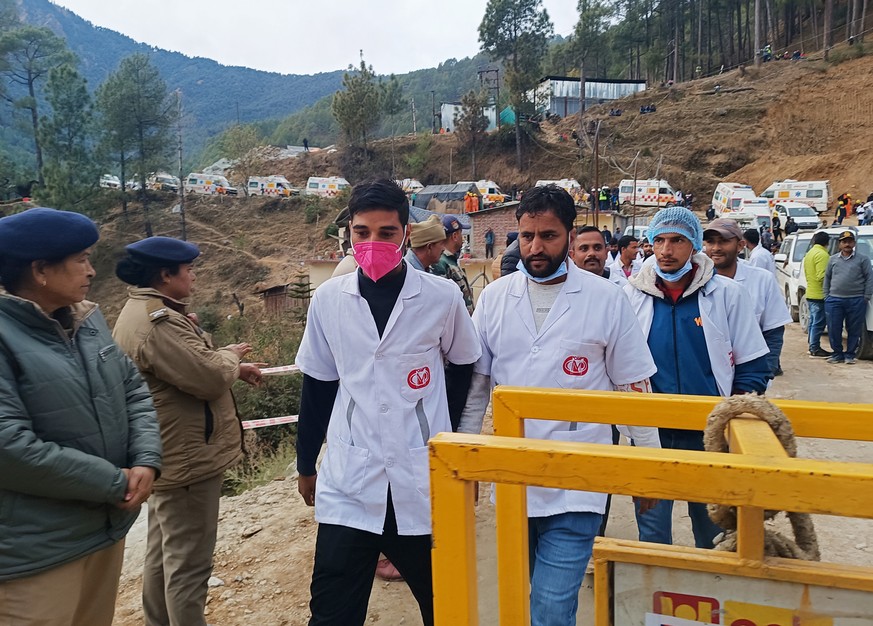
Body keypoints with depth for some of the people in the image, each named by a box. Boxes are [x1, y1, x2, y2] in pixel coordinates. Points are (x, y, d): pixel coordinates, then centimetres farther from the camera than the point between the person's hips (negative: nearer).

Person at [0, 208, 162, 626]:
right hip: (37, 552, -8)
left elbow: (134, 391, 10)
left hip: (108, 527, 8)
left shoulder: (87, 319, 7)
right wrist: (114, 483, -18)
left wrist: (146, 461, -8)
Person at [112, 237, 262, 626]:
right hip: (188, 458, -12)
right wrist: (231, 356, -8)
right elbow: (209, 377, -28)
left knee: (162, 551, 23)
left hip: (171, 455, 12)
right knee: (187, 561, 0)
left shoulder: (142, 312, 12)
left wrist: (234, 369, 13)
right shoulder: (159, 322, -25)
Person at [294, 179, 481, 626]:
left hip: (425, 482, 0)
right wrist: (305, 464, 14)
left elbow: (465, 370, 9)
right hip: (347, 483, 1)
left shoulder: (443, 297, -7)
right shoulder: (328, 299, -1)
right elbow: (317, 387, 8)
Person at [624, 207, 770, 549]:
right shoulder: (631, 294, -2)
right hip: (650, 432, 1)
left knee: (713, 526, 17)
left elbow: (753, 366, 1)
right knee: (652, 529, 11)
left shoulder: (728, 294, -5)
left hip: (710, 433, 0)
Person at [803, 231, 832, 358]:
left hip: (810, 293, 10)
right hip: (819, 294, -10)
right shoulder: (822, 254, -16)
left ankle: (812, 346, 22)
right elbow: (822, 276, -21)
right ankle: (815, 350, -3)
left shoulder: (810, 253, 14)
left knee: (813, 321, 16)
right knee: (818, 323, -5)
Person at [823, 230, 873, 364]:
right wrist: (826, 295, 7)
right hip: (834, 300, 2)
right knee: (834, 329, 3)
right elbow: (827, 278, 15)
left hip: (856, 301, -2)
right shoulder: (833, 259, 12)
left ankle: (850, 355, 14)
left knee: (854, 330, 3)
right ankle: (837, 354, 16)